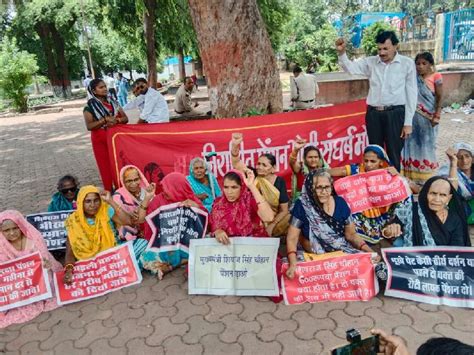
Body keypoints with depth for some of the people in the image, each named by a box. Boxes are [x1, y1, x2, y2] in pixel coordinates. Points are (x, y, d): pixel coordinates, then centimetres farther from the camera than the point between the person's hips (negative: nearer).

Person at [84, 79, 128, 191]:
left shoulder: (112, 102, 6)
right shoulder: (89, 107, -7)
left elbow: (125, 118, 5)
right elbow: (89, 126, -16)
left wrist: (116, 120, -16)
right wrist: (105, 119, -25)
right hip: (101, 140, -4)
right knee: (106, 166, 1)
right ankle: (109, 191, 11)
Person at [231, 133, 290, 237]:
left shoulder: (280, 181, -4)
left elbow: (284, 210, -3)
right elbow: (236, 163, -24)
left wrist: (272, 226, -15)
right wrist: (235, 146, -41)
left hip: (275, 221, 1)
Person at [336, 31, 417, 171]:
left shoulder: (407, 64, -1)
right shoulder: (371, 62, 6)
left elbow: (411, 94, -1)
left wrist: (408, 122, -4)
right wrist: (341, 53, -21)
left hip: (395, 113, -2)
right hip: (373, 114, 3)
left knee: (394, 155, 5)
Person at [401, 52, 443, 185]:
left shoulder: (435, 77, -5)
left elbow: (439, 97, -6)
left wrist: (436, 115, -13)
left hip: (428, 116, -3)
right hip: (414, 115, 3)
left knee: (427, 143, 5)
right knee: (413, 141, 6)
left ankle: (426, 175, 15)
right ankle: (413, 173, 17)